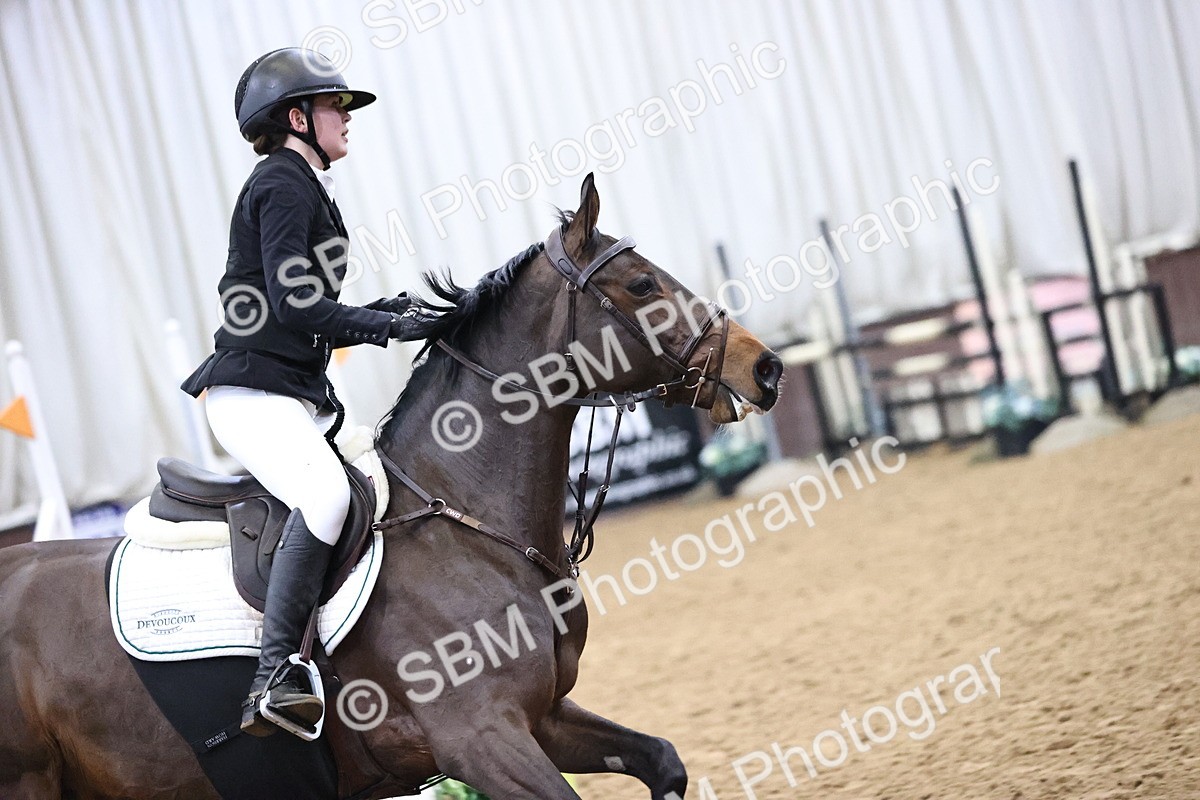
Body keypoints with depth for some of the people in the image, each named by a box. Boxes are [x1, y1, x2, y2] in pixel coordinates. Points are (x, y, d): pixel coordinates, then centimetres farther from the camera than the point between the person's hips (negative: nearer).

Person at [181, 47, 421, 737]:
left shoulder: (305, 187, 21)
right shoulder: (283, 184, -9)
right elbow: (295, 306, -19)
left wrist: (375, 317, 6)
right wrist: (390, 326, -16)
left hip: (299, 397, 11)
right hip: (253, 393, -11)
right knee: (327, 494, -32)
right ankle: (274, 679, -34)